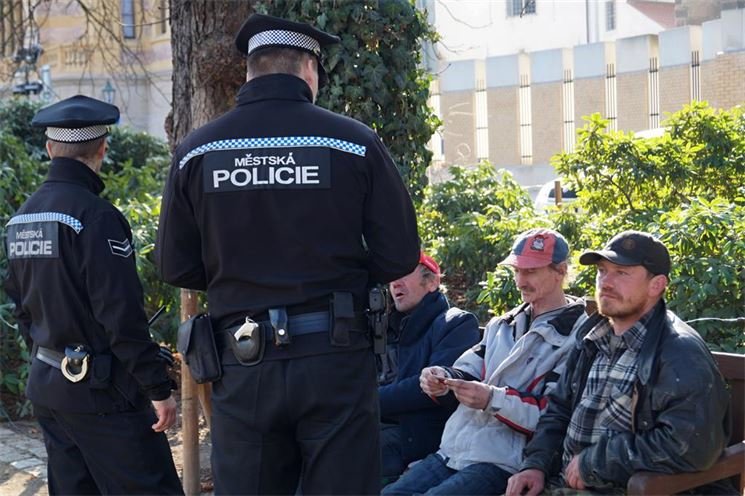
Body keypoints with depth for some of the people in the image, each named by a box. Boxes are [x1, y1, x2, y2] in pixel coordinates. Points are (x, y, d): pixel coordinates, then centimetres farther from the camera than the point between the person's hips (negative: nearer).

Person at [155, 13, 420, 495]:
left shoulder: (196, 151, 0)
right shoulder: (354, 141, -5)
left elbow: (176, 267, 5)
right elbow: (400, 257, -3)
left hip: (243, 363, 2)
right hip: (335, 359, -1)